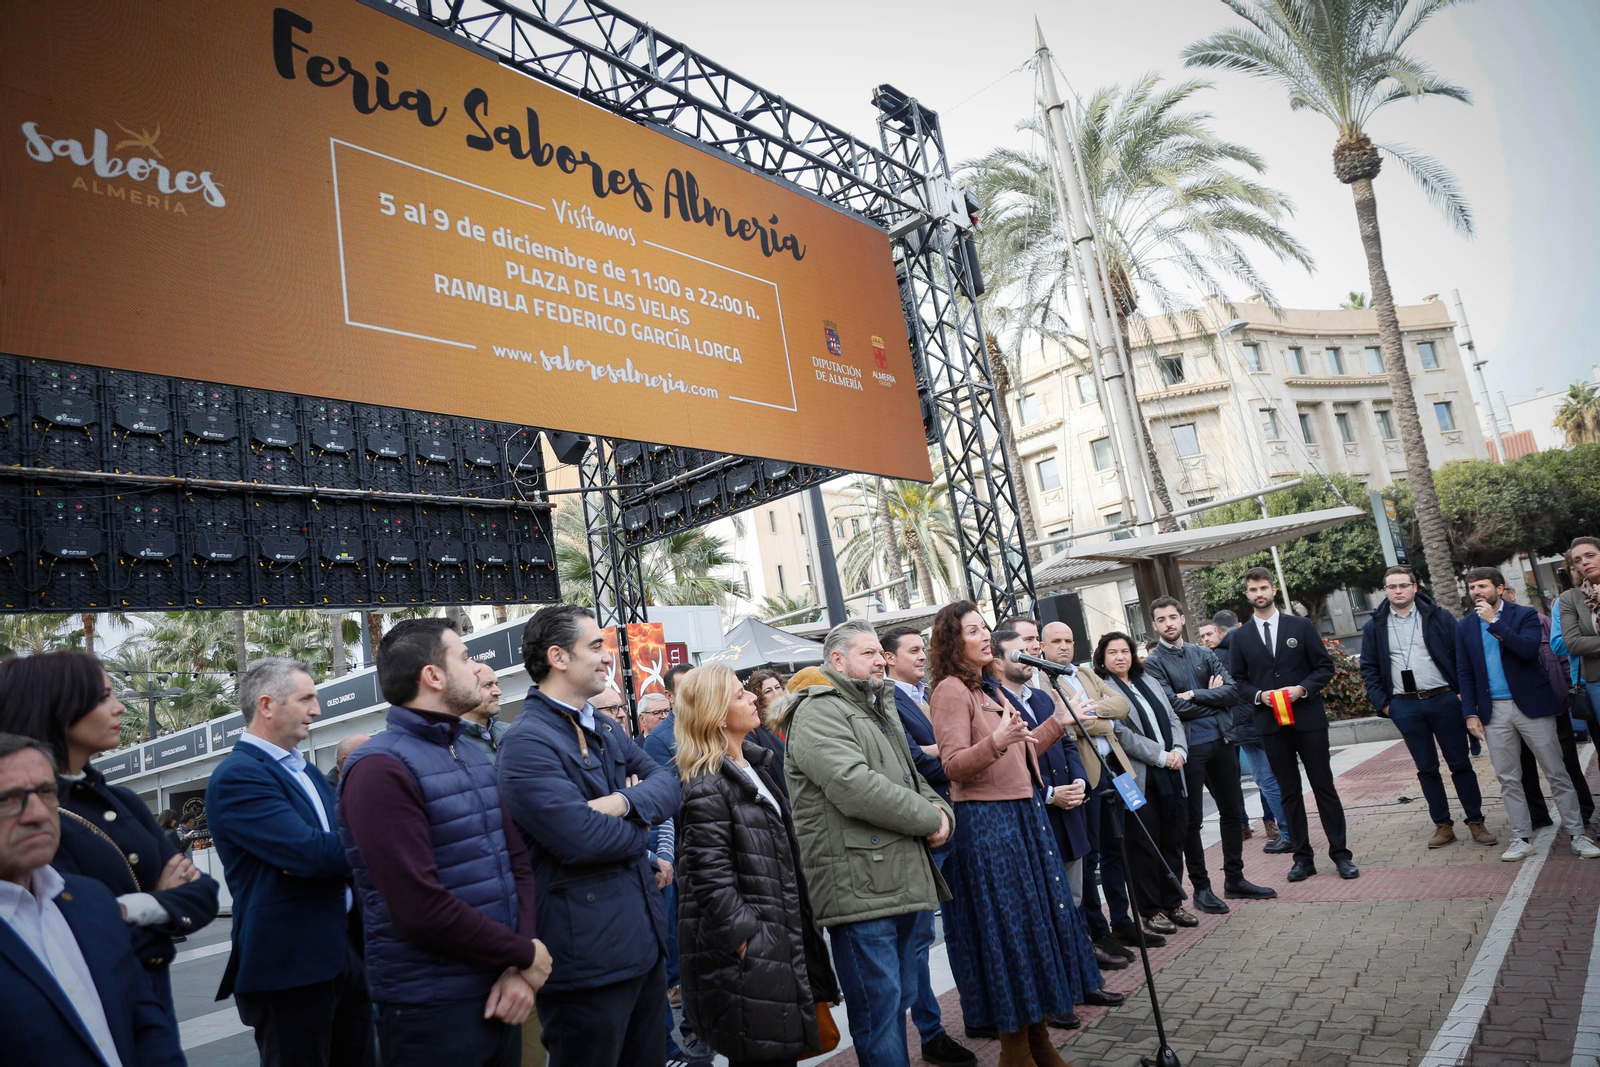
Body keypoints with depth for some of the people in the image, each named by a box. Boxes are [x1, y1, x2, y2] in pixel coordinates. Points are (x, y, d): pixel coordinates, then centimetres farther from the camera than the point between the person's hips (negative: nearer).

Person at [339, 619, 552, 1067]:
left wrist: (518, 971, -8)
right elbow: (421, 909, -22)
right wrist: (524, 954, -12)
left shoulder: (478, 757, 10)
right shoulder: (381, 769, -16)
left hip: (497, 994, 7)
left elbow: (518, 862, 6)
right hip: (431, 1011, -7)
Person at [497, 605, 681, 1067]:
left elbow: (667, 783, 4)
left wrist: (625, 802, -18)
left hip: (645, 940, 9)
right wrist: (641, 826, -6)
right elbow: (581, 839, -26)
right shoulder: (526, 742, -18)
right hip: (588, 955, -8)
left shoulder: (607, 730, 11)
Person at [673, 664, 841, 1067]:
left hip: (775, 936, 9)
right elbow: (710, 878, -21)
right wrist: (743, 937, -19)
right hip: (743, 950, -9)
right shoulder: (708, 787, -19)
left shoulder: (755, 765, 11)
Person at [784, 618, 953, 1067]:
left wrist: (942, 811, 3)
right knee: (878, 1010, -3)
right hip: (861, 890, -9)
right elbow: (856, 787, -24)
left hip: (902, 884, 10)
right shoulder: (819, 714, -11)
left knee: (900, 999, 19)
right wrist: (929, 820, -14)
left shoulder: (880, 711, 22)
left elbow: (912, 778, 26)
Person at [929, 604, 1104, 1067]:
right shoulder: (951, 690, -11)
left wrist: (1057, 723, 24)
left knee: (1040, 921, 14)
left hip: (1025, 816, 9)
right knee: (1008, 931, -1)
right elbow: (954, 765, -19)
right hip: (986, 824, -9)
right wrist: (996, 741, -34)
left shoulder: (989, 689, 17)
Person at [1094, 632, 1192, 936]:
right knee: (1144, 845, 1)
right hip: (1138, 779, -6)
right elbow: (1122, 735, -14)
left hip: (1170, 774, 6)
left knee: (1173, 840, 10)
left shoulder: (1150, 683, 16)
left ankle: (1174, 903, 24)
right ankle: (1152, 911, 12)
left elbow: (1172, 719, 14)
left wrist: (1179, 750, -5)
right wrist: (1161, 756, -14)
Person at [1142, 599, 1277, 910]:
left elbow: (1231, 691, -2)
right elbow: (1174, 705, -16)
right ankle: (1201, 887, 15)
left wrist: (1194, 694, -12)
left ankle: (1234, 878, 28)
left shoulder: (1203, 653, 9)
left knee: (1232, 811, 14)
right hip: (1188, 746, -5)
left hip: (1221, 740, 5)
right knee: (1192, 820, 4)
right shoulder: (1153, 663, -5)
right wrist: (1212, 697, -5)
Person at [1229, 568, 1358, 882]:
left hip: (1307, 718, -1)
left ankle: (1340, 854, 13)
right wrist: (1259, 696, -10)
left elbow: (1325, 666, 2)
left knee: (1324, 786, 3)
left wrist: (1302, 688, -14)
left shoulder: (1301, 626, 2)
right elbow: (1238, 680, 8)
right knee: (1289, 792, 8)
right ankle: (1303, 857, 15)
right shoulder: (1241, 637, 6)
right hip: (1271, 723, 1)